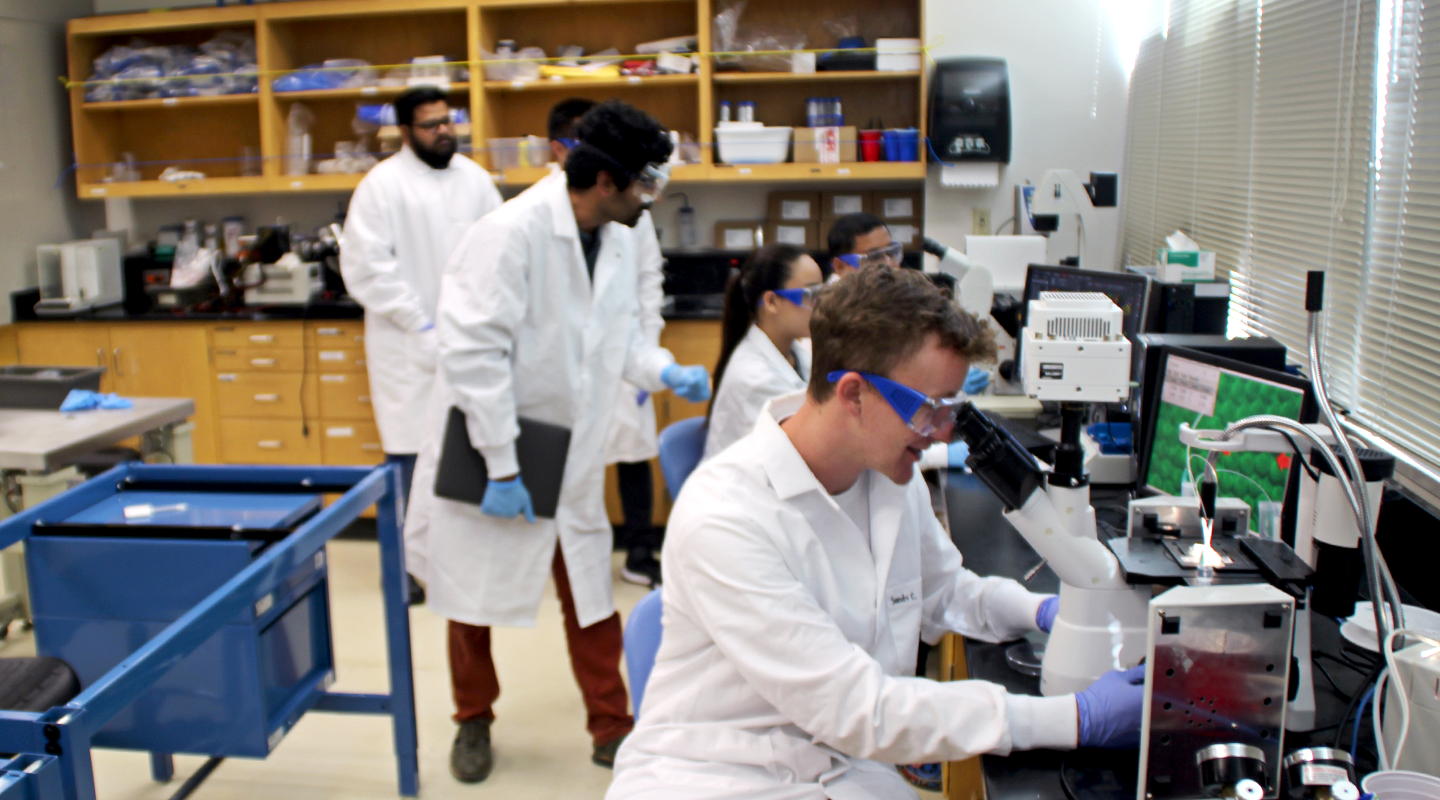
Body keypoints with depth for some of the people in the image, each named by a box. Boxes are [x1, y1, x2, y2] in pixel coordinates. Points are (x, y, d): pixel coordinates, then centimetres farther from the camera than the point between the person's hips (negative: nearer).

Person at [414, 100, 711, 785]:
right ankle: (473, 722, 35)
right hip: (487, 447, -6)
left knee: (590, 593, 10)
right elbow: (475, 353, -25)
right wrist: (502, 465, -23)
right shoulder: (511, 233, -23)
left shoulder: (616, 239, 1)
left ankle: (611, 728, 26)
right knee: (476, 595, 13)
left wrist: (666, 373, -5)